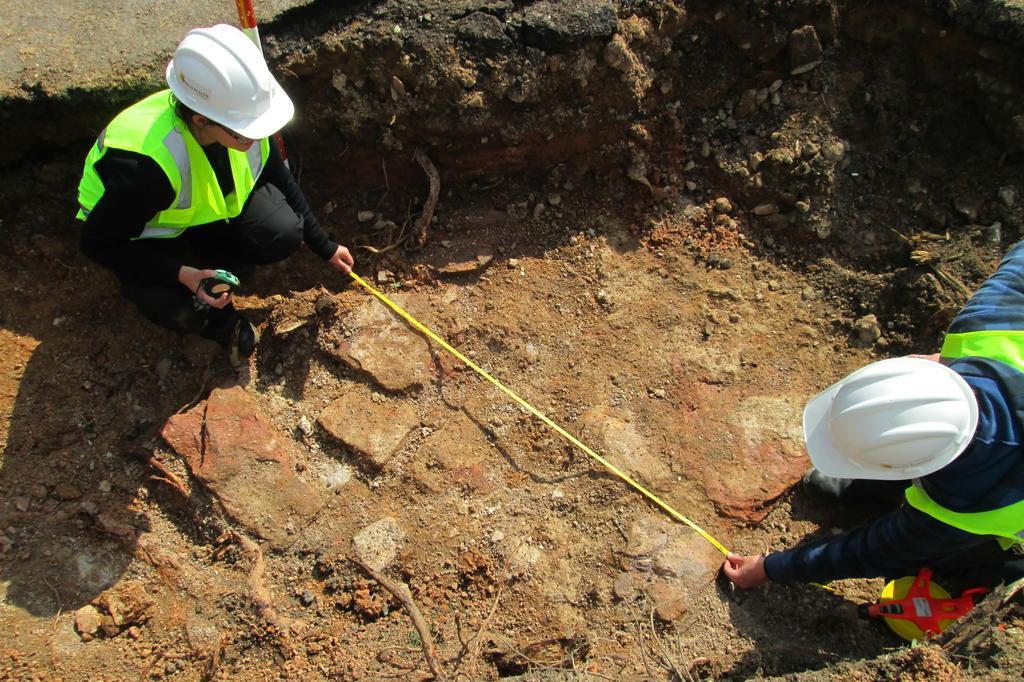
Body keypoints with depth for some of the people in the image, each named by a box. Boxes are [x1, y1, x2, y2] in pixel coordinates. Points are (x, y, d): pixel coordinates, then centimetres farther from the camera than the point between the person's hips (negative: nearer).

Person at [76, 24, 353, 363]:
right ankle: (219, 322, 4)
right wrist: (183, 275, -37)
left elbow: (281, 181, -4)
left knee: (284, 232, -23)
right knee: (181, 308, -32)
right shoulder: (143, 165, -40)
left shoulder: (243, 121, -23)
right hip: (143, 234, -4)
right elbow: (98, 243, -26)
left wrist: (324, 246, 0)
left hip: (210, 206, 5)